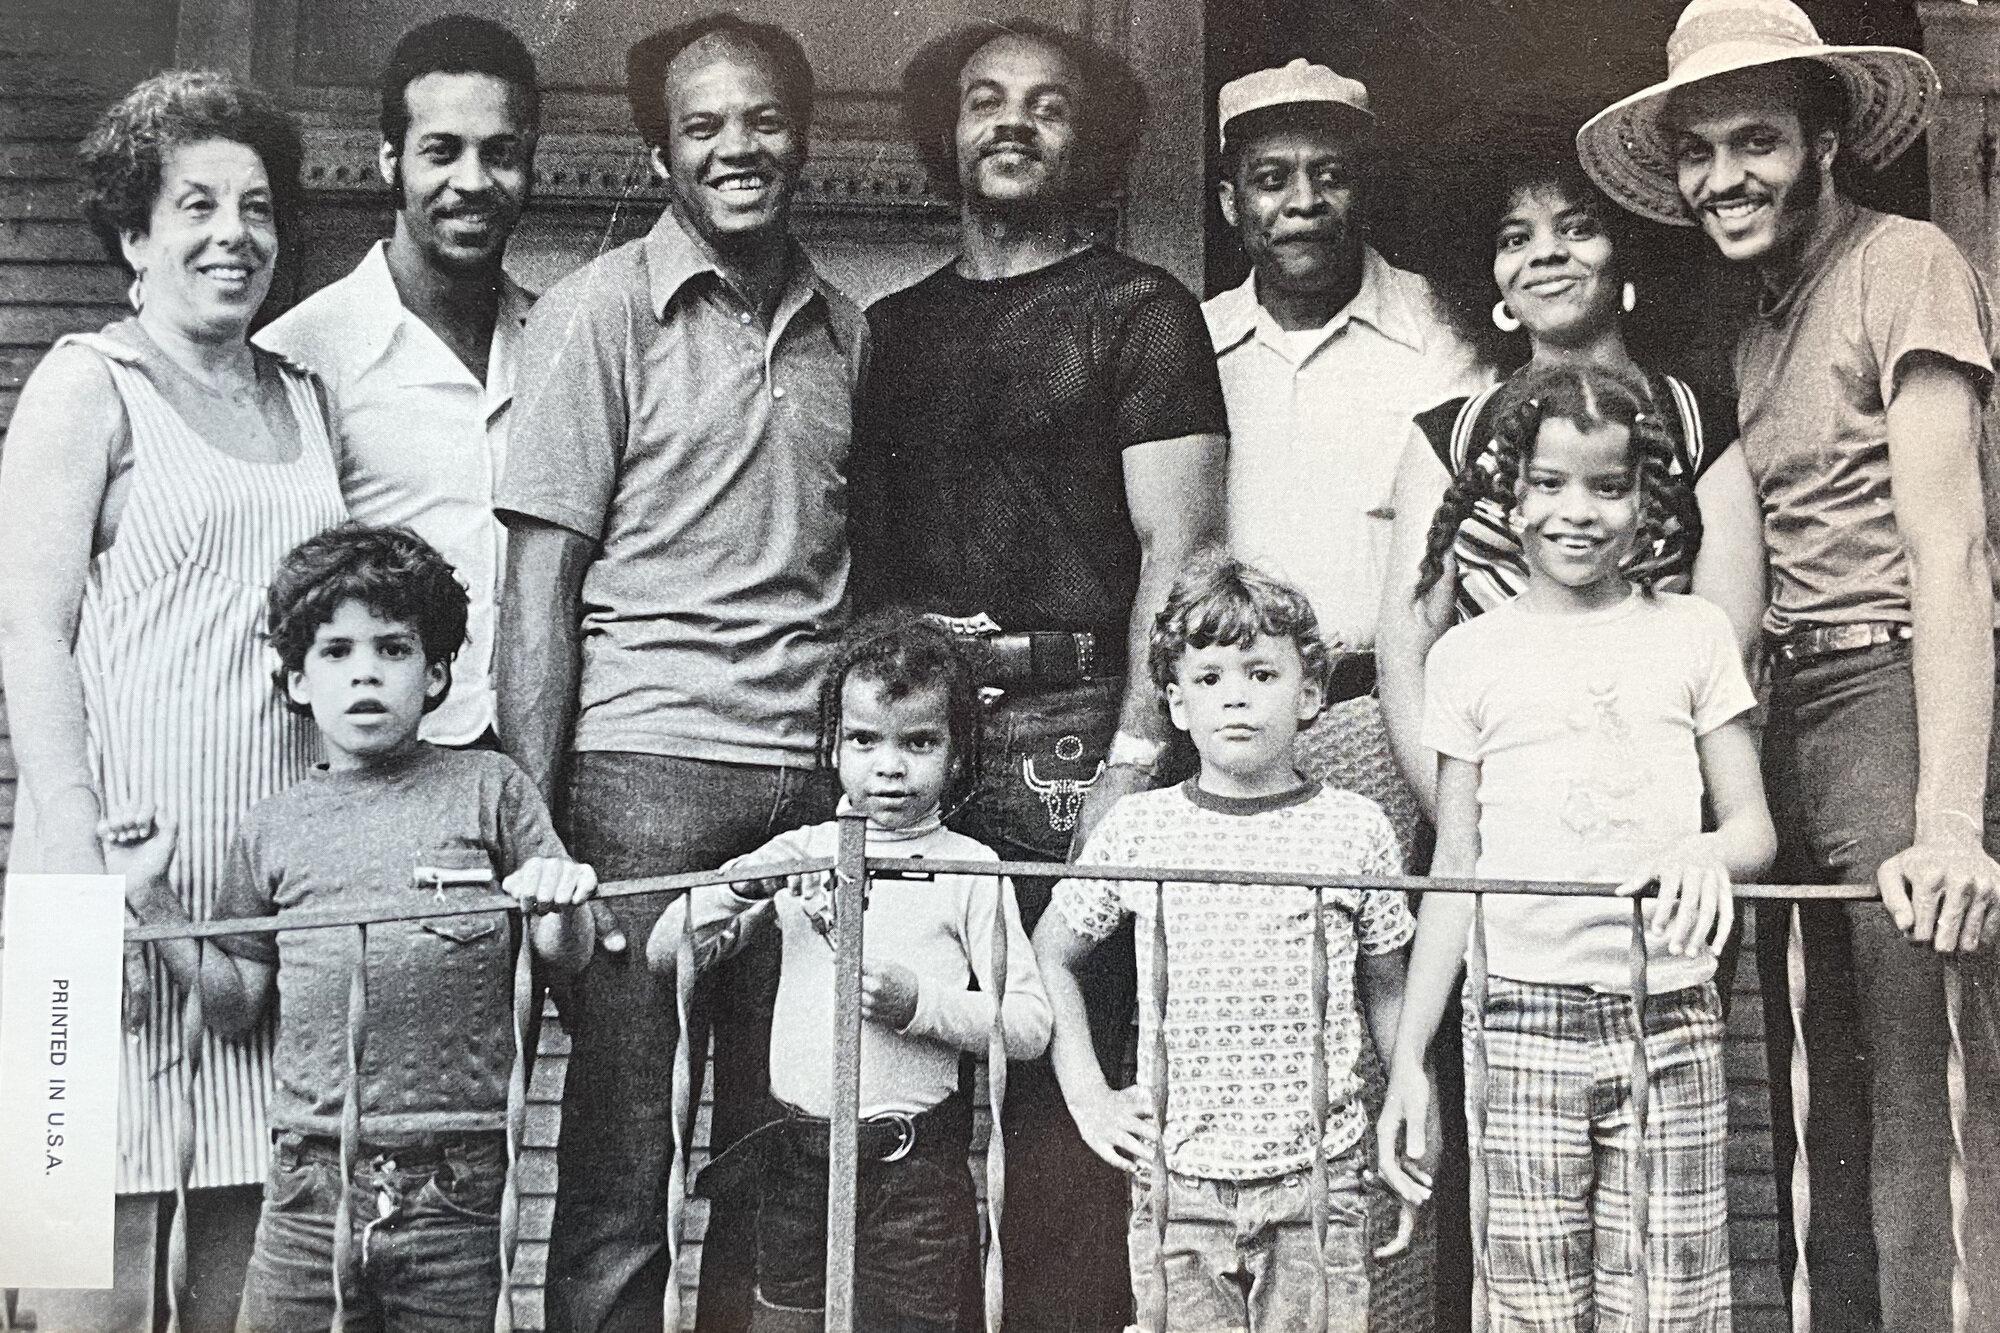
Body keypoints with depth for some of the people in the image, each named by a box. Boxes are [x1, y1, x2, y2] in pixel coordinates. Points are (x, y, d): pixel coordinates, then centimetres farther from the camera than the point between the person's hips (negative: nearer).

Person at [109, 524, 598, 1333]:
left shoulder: (490, 789, 4)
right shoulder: (276, 826, 11)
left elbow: (565, 961, 4)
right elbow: (236, 1005, 14)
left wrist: (561, 906, -17)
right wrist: (152, 902, 5)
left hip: (455, 1187, -2)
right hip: (309, 1180, 2)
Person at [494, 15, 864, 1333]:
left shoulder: (844, 331, 14)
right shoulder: (601, 310, 1)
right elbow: (541, 582, -3)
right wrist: (529, 822, -10)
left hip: (814, 775, 4)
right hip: (644, 773, -4)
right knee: (619, 1163, 0)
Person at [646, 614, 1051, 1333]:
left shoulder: (969, 868, -2)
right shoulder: (798, 853, 6)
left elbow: (1029, 1025, -5)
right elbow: (665, 955, 5)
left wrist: (920, 1003, -19)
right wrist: (738, 885, -12)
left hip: (914, 1166, -3)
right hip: (796, 1159, 3)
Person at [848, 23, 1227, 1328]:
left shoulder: (1139, 312, 6)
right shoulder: (894, 327, 21)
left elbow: (1177, 549, -3)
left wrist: (1135, 757, -13)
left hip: (1067, 728, -4)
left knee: (1066, 1089, -7)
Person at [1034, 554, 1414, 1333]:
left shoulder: (1355, 828, 0)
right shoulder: (1137, 829, 1)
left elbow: (1386, 992, 9)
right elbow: (1049, 956, 13)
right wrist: (1088, 1097, 5)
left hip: (1317, 1180, 0)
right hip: (1176, 1182, 1)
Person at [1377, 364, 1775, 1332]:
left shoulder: (1694, 635, 8)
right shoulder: (1469, 655, 8)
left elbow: (1753, 823, 8)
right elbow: (1453, 871, 9)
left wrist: (1709, 855, -17)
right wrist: (1408, 1059, 5)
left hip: (1670, 1027, 0)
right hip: (1520, 1028, 0)